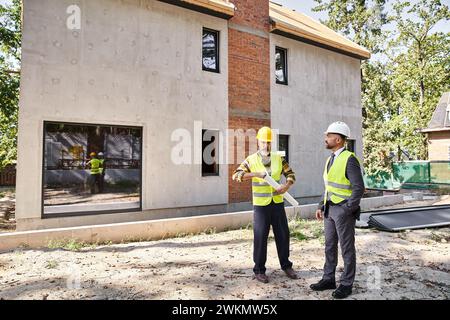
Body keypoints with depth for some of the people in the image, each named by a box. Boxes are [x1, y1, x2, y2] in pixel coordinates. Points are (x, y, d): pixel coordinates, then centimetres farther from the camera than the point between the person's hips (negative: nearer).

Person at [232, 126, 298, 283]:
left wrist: (286, 186, -11)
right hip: (260, 204, -3)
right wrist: (255, 174, -25)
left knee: (283, 235, 12)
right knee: (260, 237, 3)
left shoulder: (278, 158, 4)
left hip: (277, 203, 3)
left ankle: (286, 266, 31)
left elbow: (291, 174, 9)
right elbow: (236, 176, -13)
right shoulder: (251, 160, -4)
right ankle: (259, 270, 17)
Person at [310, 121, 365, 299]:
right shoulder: (330, 159, 11)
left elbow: (359, 188, -19)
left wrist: (347, 211, -20)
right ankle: (328, 279, 25)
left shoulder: (350, 159, -16)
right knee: (330, 246, 13)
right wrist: (321, 206, 13)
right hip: (330, 209, 8)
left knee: (347, 248, 4)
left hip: (344, 210, -8)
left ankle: (346, 284, 17)